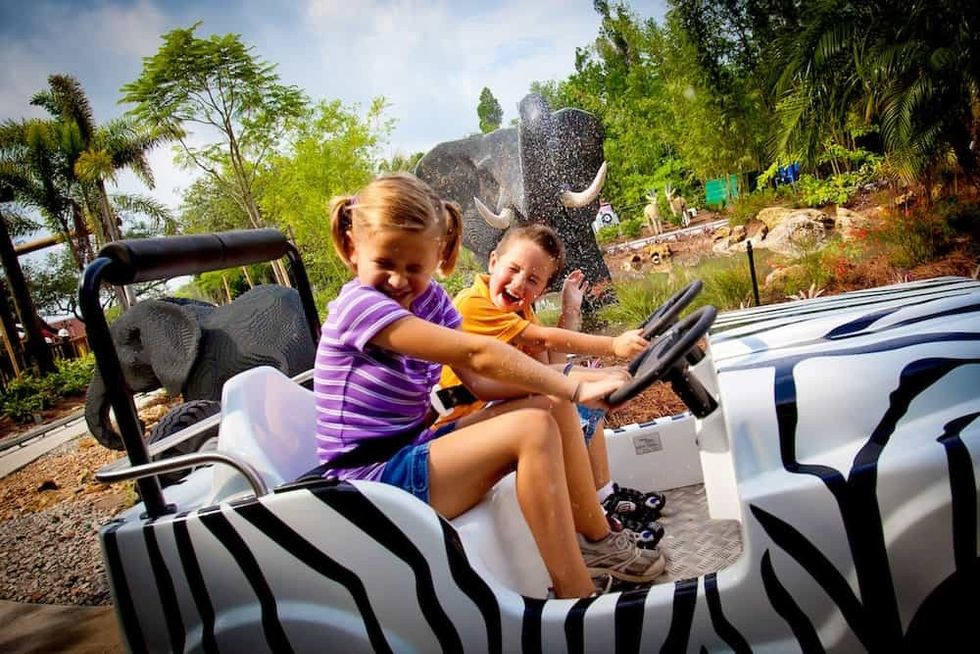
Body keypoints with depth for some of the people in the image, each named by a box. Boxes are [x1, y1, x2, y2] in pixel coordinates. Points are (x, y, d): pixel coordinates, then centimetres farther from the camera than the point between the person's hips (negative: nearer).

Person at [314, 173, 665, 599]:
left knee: (554, 407, 1)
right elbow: (478, 355, -27)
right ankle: (574, 595, -17)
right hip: (371, 479, -8)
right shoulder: (359, 305, -21)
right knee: (532, 428, -23)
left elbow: (479, 380, -2)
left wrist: (565, 387, -17)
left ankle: (597, 541, 11)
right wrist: (576, 390, -23)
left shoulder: (429, 298, 6)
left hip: (413, 449, 9)